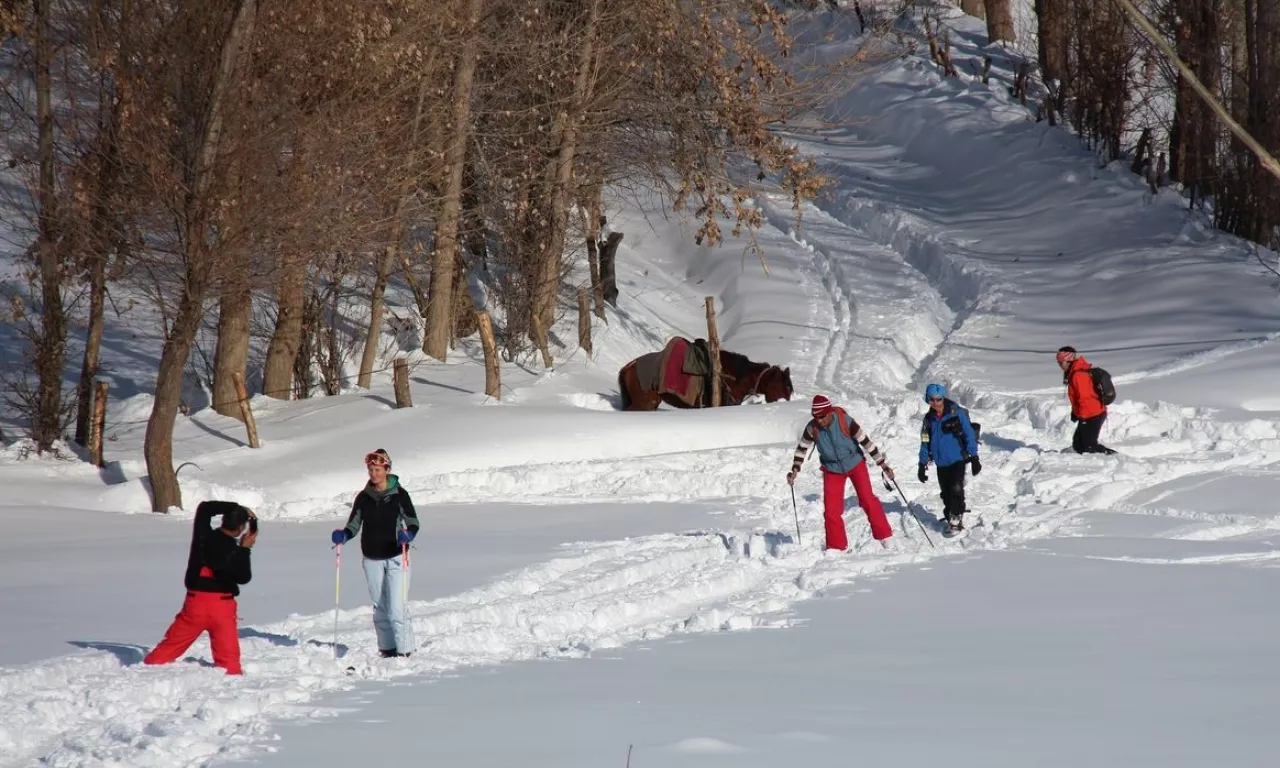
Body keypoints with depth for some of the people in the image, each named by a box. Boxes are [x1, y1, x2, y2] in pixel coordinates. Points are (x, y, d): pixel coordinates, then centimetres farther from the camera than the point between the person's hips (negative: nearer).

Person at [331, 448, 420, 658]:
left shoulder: (399, 494, -4)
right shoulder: (364, 497, 6)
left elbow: (413, 522, -5)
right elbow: (353, 525, 4)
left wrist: (407, 535, -27)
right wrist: (342, 535, -17)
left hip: (396, 557, -4)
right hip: (372, 559, 4)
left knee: (397, 607, -12)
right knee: (379, 608, 8)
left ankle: (404, 650, -8)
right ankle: (387, 649, 18)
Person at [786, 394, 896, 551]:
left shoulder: (845, 421, -26)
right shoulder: (812, 428, -19)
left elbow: (865, 441, -19)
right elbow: (802, 448, -2)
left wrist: (883, 464, -16)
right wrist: (795, 470, -11)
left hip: (855, 463, -2)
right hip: (832, 470, 2)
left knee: (867, 500, -8)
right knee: (831, 510, -3)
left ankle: (884, 536, 6)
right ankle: (836, 546, 11)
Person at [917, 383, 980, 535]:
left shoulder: (956, 413, -8)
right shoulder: (929, 419, 5)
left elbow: (969, 435, -6)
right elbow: (925, 443, 13)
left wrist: (974, 458, -9)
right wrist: (923, 465, 12)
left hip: (958, 460, -5)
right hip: (941, 463, 5)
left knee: (956, 489, -15)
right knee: (946, 493, 7)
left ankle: (956, 520, -6)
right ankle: (950, 519, 18)